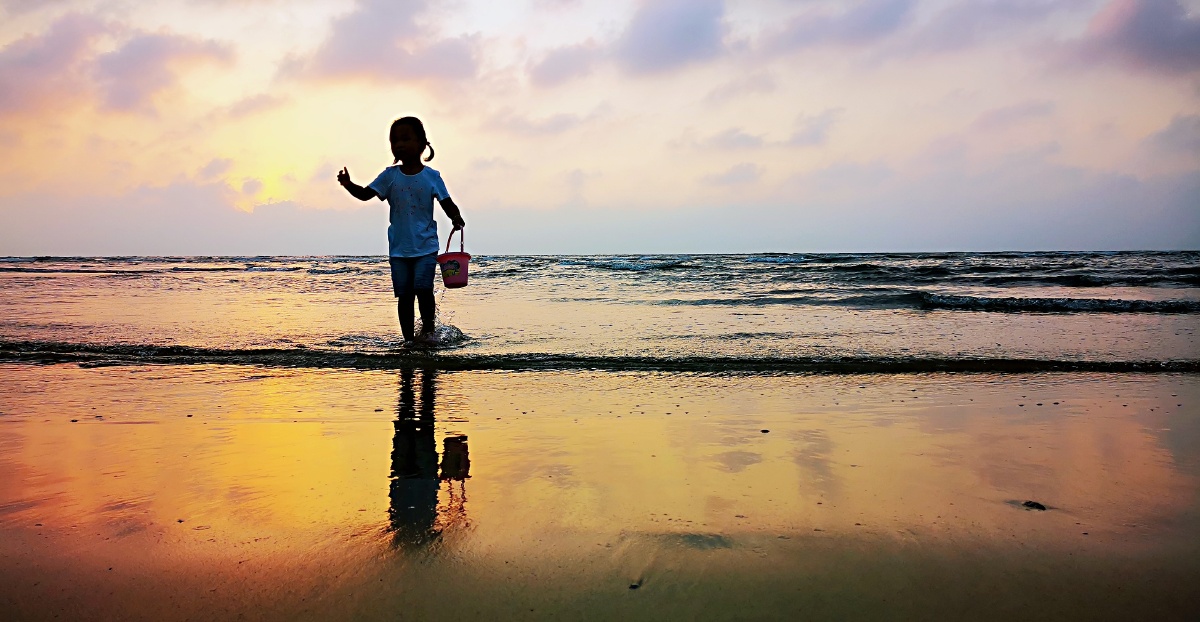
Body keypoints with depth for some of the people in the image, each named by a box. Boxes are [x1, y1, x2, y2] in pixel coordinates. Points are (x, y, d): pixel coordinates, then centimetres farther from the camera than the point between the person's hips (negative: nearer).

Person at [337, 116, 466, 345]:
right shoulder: (390, 175, 4)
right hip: (398, 247, 2)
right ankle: (408, 338, 15)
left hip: (426, 246, -2)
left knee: (423, 288, -15)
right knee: (404, 294, 5)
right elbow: (366, 194, 0)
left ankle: (428, 330, 6)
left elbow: (447, 204, -1)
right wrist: (349, 185, -19)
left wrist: (456, 219, -21)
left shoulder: (432, 176, -1)